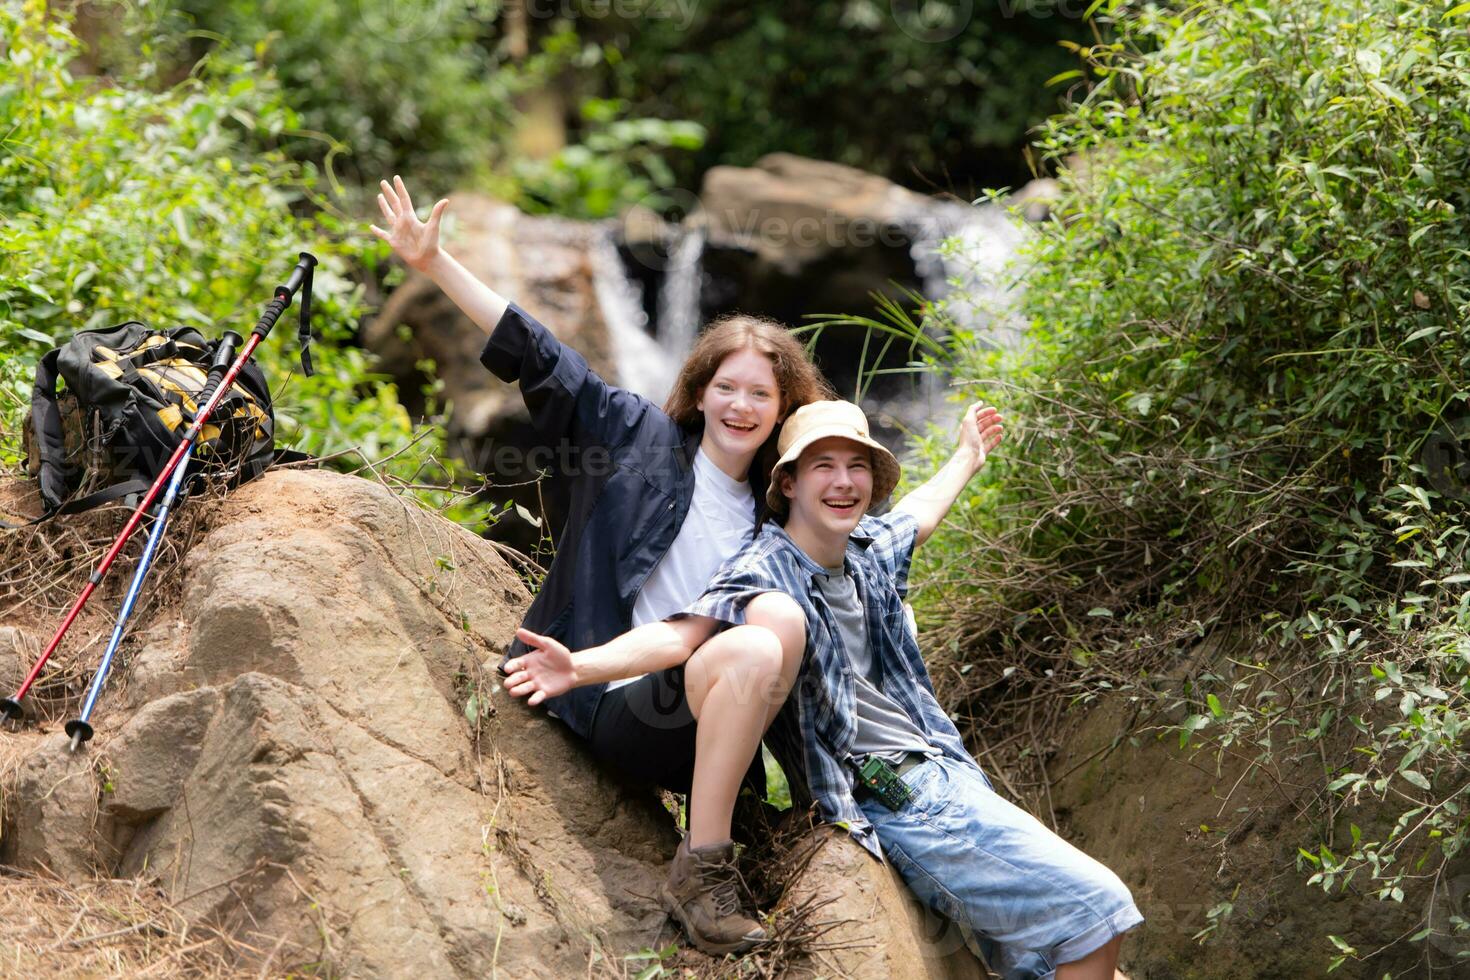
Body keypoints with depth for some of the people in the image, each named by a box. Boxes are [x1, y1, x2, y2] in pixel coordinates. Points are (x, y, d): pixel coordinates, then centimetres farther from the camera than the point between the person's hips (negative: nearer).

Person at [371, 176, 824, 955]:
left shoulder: (774, 514, 15)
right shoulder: (643, 438, 6)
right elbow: (539, 359, 4)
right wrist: (433, 264, 0)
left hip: (712, 718, 3)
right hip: (621, 705, -3)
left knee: (783, 619, -27)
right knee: (757, 649, -32)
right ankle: (704, 868, -24)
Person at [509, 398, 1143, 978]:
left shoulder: (868, 549, 8)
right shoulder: (768, 573, -15)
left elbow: (919, 514, 32)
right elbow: (681, 634, -29)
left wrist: (967, 459, 48)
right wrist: (579, 666, -45)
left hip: (949, 778, 8)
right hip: (897, 805, -8)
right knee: (1090, 905, -11)